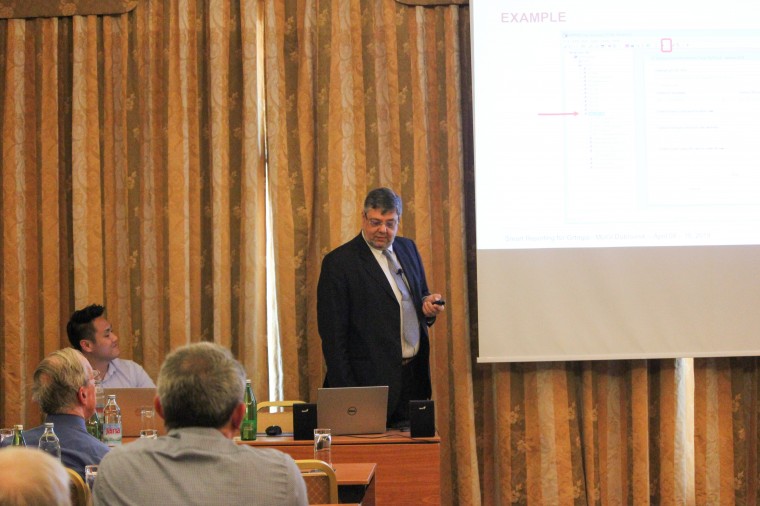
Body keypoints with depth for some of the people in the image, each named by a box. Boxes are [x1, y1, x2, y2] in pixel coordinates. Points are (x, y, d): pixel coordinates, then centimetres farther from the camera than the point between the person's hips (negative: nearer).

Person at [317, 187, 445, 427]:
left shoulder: (408, 248, 13)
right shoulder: (339, 262, -7)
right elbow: (333, 334, -9)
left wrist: (428, 305, -1)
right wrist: (345, 394, -14)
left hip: (415, 376, 6)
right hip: (373, 379, -6)